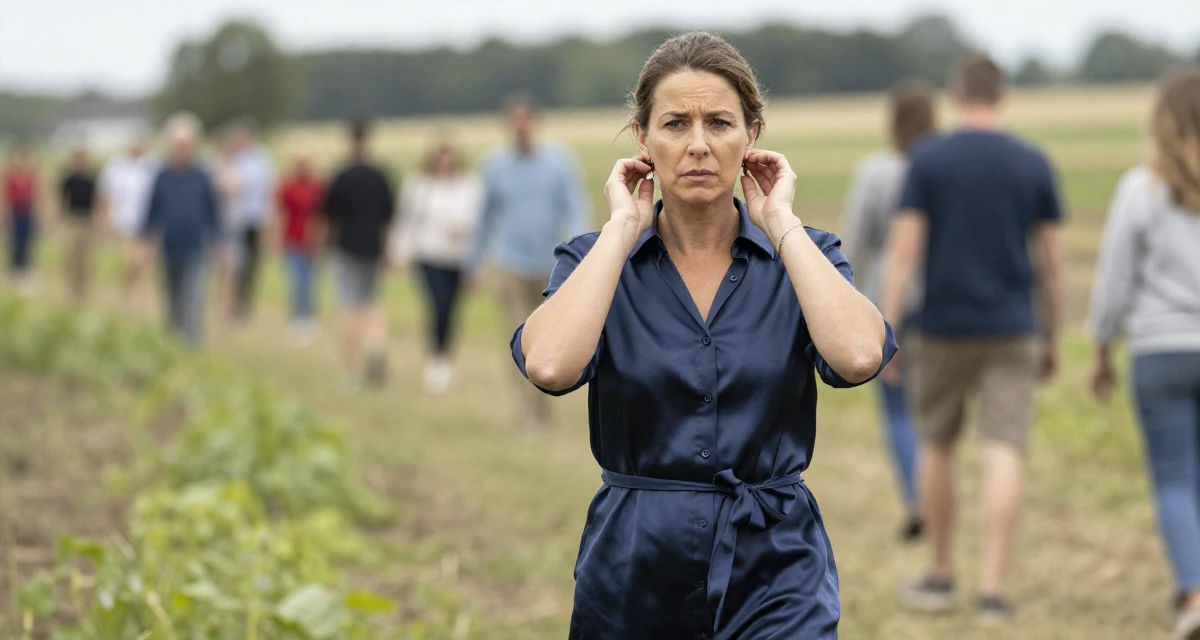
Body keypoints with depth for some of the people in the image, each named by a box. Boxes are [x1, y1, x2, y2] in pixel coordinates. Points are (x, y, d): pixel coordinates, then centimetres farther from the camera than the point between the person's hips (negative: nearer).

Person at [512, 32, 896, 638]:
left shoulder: (803, 256, 2)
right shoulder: (596, 259, 1)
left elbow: (859, 357, -20)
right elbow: (550, 365, -21)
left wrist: (780, 222, -11)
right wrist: (622, 227, -12)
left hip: (775, 571, -1)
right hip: (634, 570, 1)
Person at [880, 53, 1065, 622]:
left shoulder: (927, 161, -5)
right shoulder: (1034, 164, 1)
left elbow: (903, 250, -10)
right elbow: (1052, 258, 4)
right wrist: (1052, 336, 13)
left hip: (944, 329, 0)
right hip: (1012, 331, 1)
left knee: (936, 444, 17)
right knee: (1004, 453, -4)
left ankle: (941, 576, 24)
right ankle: (992, 590, -12)